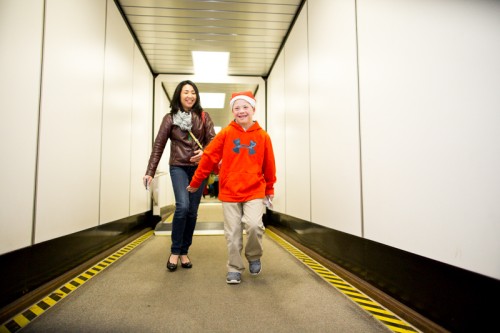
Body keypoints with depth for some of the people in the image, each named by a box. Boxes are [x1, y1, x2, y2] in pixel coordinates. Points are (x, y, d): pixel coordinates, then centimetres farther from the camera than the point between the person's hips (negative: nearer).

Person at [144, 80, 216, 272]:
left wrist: (204, 152, -22)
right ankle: (174, 252, -1)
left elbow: (213, 139, 0)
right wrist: (150, 172, -5)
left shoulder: (203, 116, 4)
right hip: (178, 167, -2)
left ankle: (184, 252, 18)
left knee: (192, 211, 3)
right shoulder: (170, 118, 1)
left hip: (199, 168, 2)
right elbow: (158, 145, -1)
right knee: (182, 206, -19)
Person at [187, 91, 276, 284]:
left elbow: (269, 165, 8)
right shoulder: (226, 133, -3)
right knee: (232, 233, 5)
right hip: (229, 192, 1)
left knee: (254, 225, -17)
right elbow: (209, 157, 0)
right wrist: (195, 182, 3)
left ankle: (254, 257, 13)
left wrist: (270, 189, 15)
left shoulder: (262, 136, 0)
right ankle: (234, 269, 23)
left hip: (254, 191, 0)